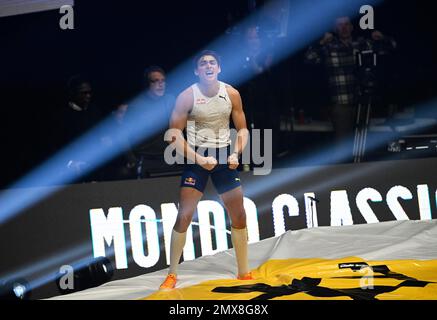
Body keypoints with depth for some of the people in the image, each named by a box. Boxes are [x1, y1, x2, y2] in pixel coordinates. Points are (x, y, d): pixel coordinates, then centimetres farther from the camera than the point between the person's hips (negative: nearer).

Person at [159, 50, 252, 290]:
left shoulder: (232, 94, -3)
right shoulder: (187, 96, -12)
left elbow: (242, 129, 6)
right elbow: (175, 135, -11)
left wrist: (236, 154, -11)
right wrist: (199, 159, -19)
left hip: (224, 155, 3)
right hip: (196, 156, -3)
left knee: (238, 215, 6)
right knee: (184, 215, -10)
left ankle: (244, 273, 20)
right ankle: (172, 275, -1)